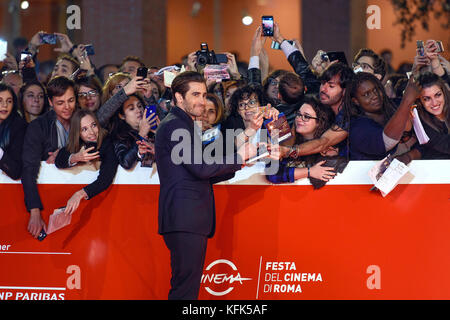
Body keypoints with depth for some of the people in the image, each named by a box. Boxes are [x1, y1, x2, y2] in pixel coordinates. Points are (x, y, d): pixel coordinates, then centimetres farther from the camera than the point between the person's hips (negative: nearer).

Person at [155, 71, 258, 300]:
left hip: (191, 221, 11)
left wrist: (237, 162, 14)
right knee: (186, 289, -14)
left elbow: (200, 175, 24)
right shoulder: (175, 126, -9)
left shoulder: (183, 126, 25)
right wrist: (238, 158, -6)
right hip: (185, 220, -11)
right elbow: (200, 168, -17)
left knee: (186, 287, 9)